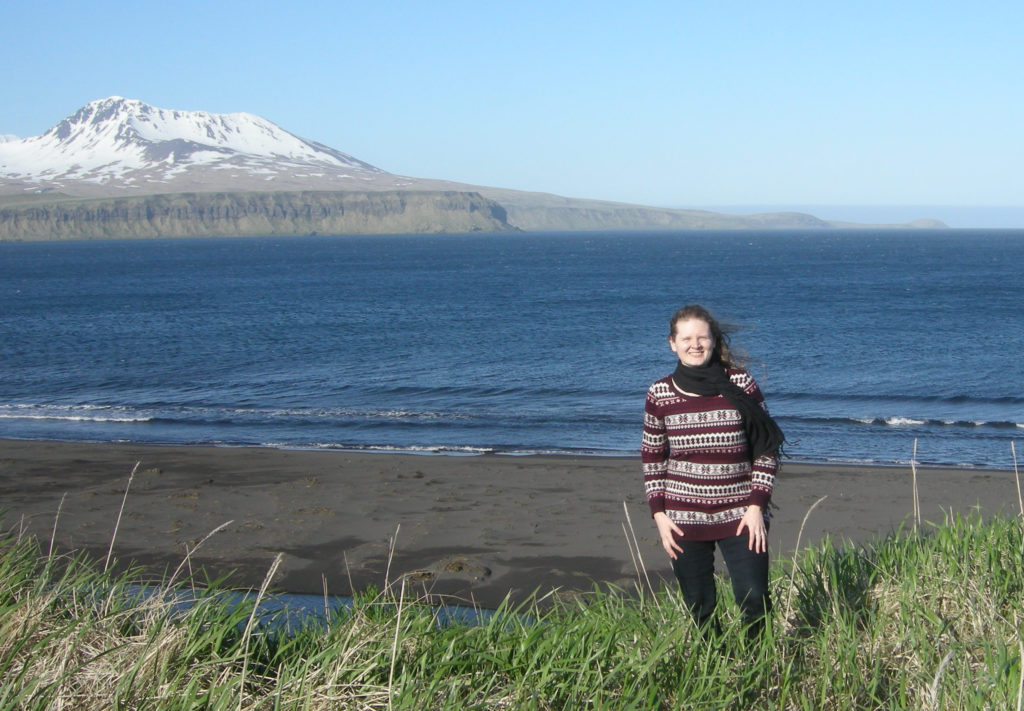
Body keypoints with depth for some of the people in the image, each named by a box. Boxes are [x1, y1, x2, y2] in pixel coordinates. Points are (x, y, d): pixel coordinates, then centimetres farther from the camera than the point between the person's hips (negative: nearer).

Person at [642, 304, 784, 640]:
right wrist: (659, 514, 0)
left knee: (754, 600, -7)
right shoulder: (660, 394, 2)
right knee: (699, 608, 3)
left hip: (740, 515, -1)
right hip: (684, 519, 1)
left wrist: (757, 506, -7)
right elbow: (652, 459, 8)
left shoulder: (741, 385, -2)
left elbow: (767, 449, 0)